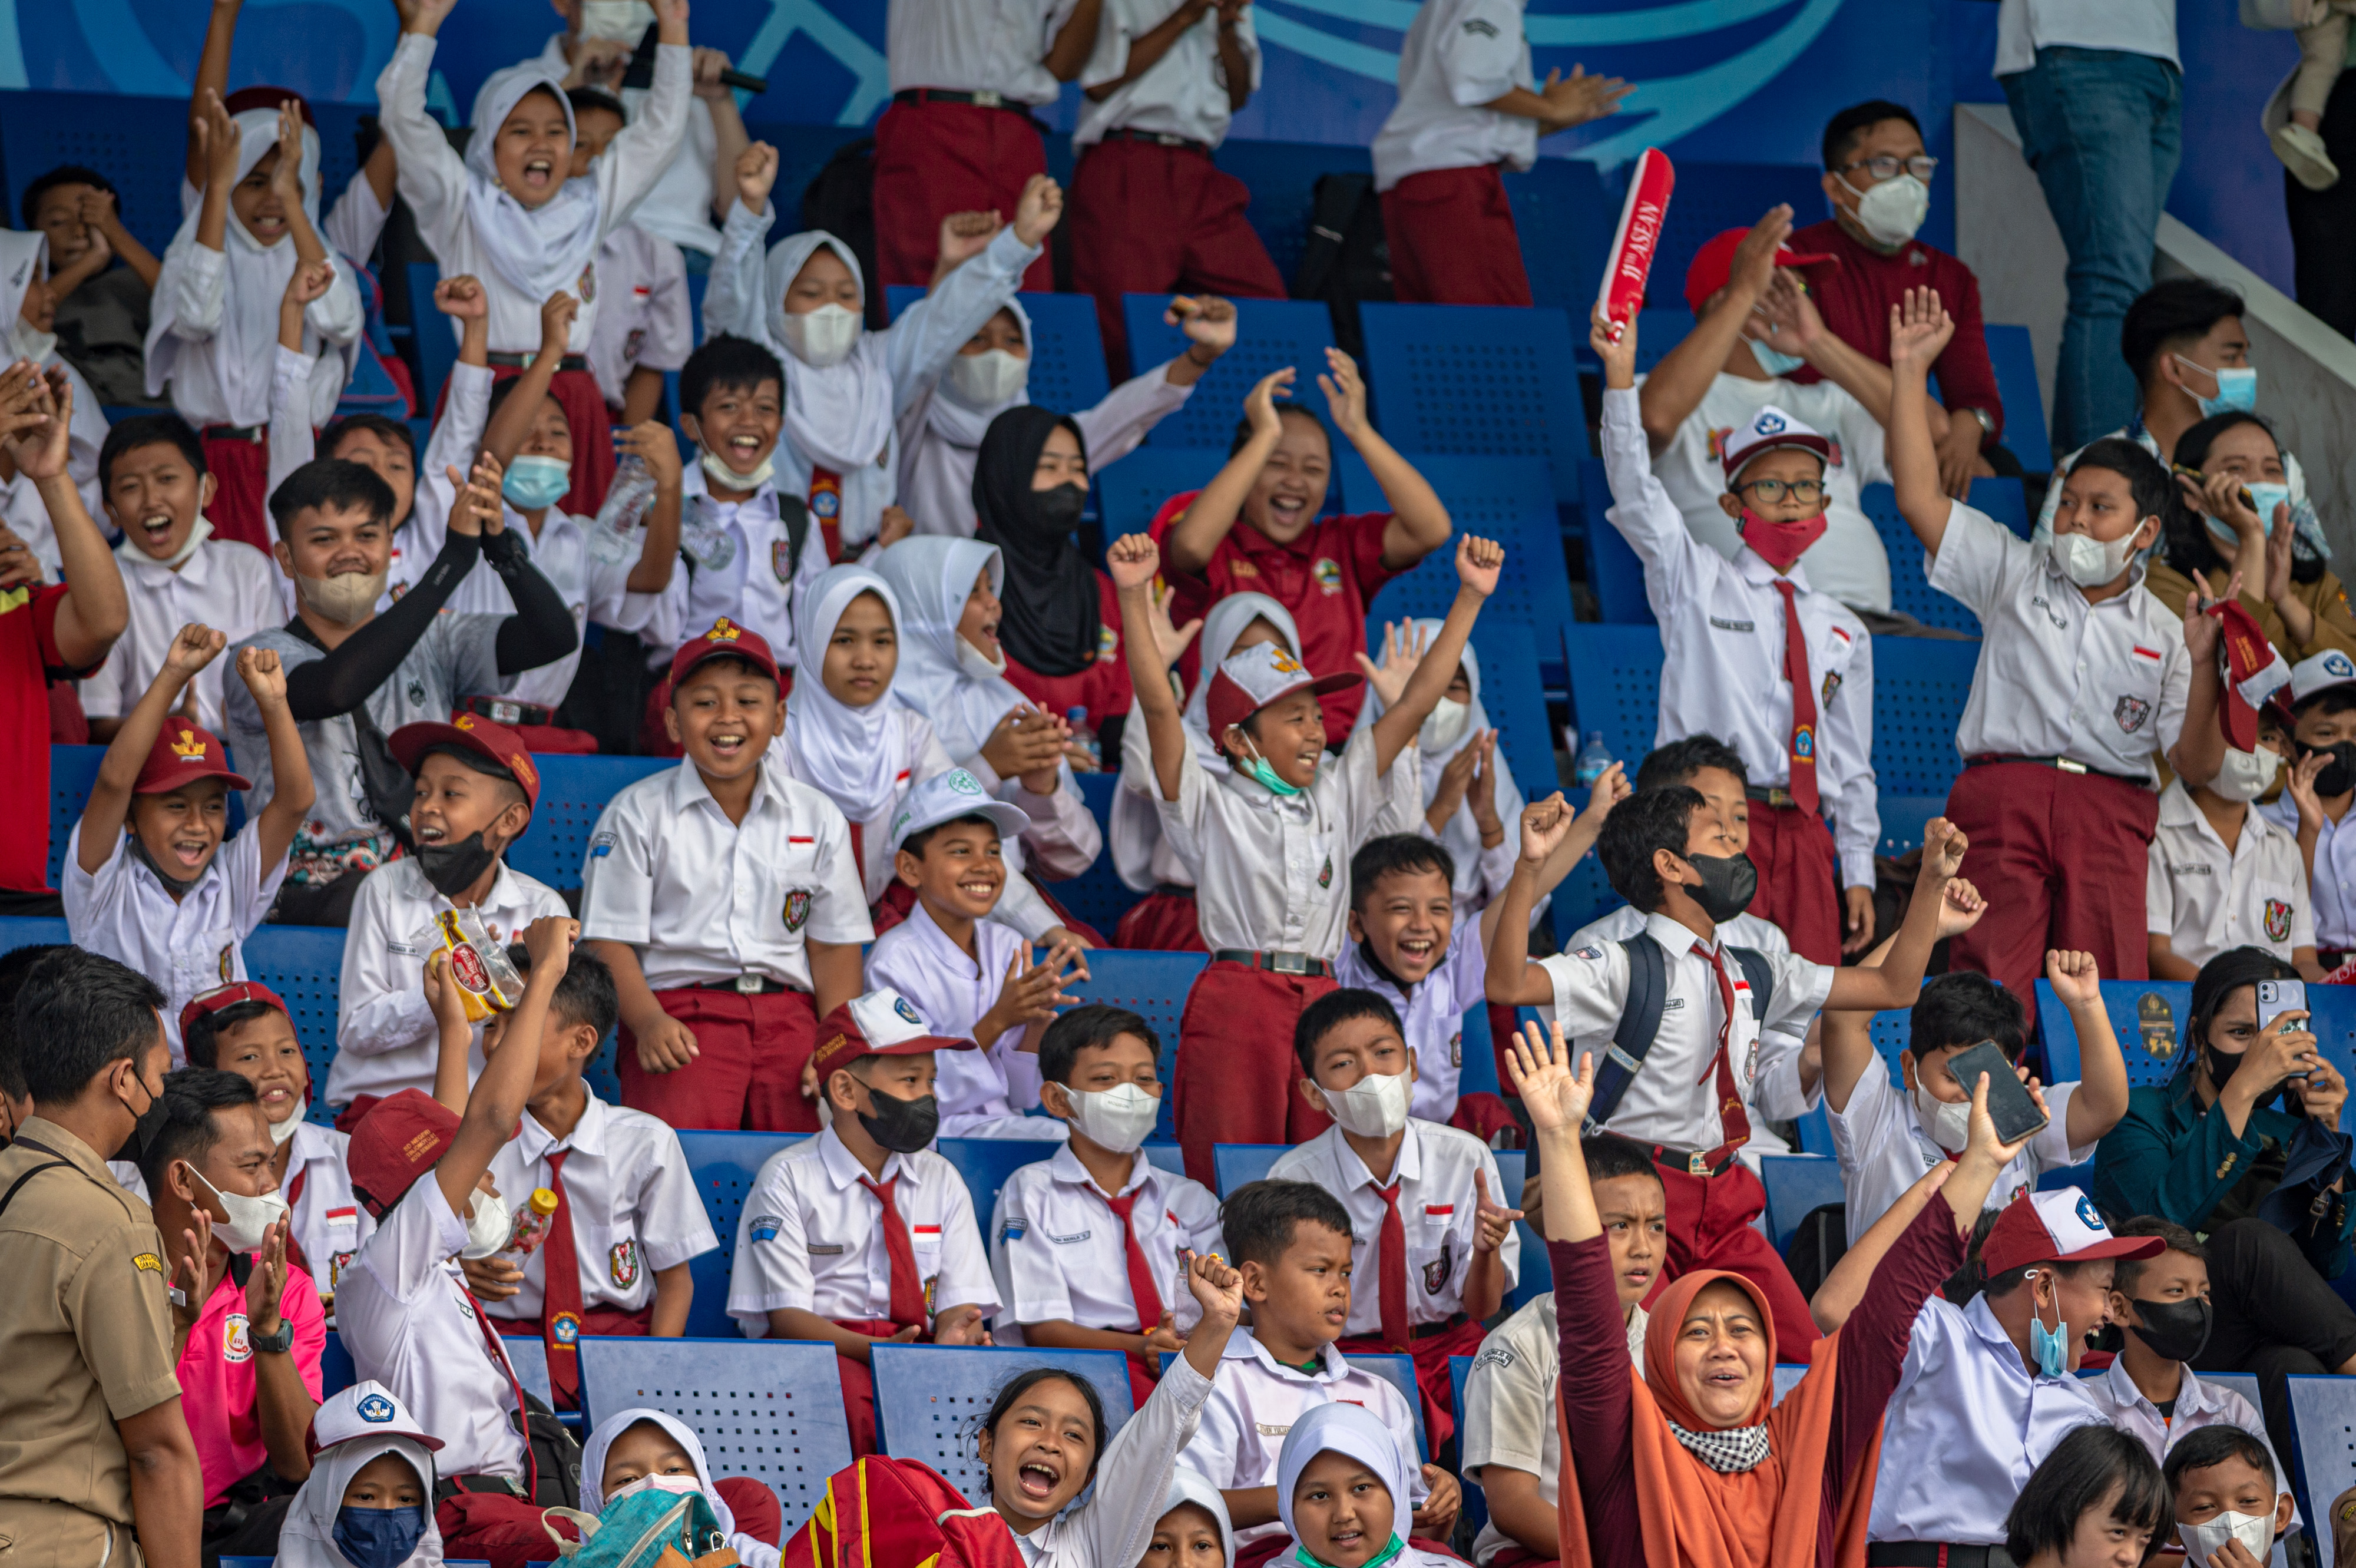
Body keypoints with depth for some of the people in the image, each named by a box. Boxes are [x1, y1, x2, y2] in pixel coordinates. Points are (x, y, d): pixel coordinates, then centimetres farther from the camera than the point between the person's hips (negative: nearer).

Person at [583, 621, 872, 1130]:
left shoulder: (818, 817, 13)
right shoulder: (636, 815, 5)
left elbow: (835, 942, 13)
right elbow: (610, 940, 1)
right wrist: (647, 1023, -16)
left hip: (788, 1014, 3)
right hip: (679, 1010, -3)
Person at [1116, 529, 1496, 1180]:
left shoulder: (1336, 800, 17)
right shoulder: (1211, 806, 4)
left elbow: (1414, 706, 15)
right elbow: (1159, 707, -8)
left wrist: (1470, 597, 11)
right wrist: (1134, 597, -19)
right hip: (1235, 1000, -4)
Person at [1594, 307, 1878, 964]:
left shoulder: (1843, 631, 18)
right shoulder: (1695, 584, 8)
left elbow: (1852, 764, 19)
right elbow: (1637, 495, -6)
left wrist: (1858, 873, 12)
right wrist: (1621, 375, -18)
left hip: (1806, 833, 4)